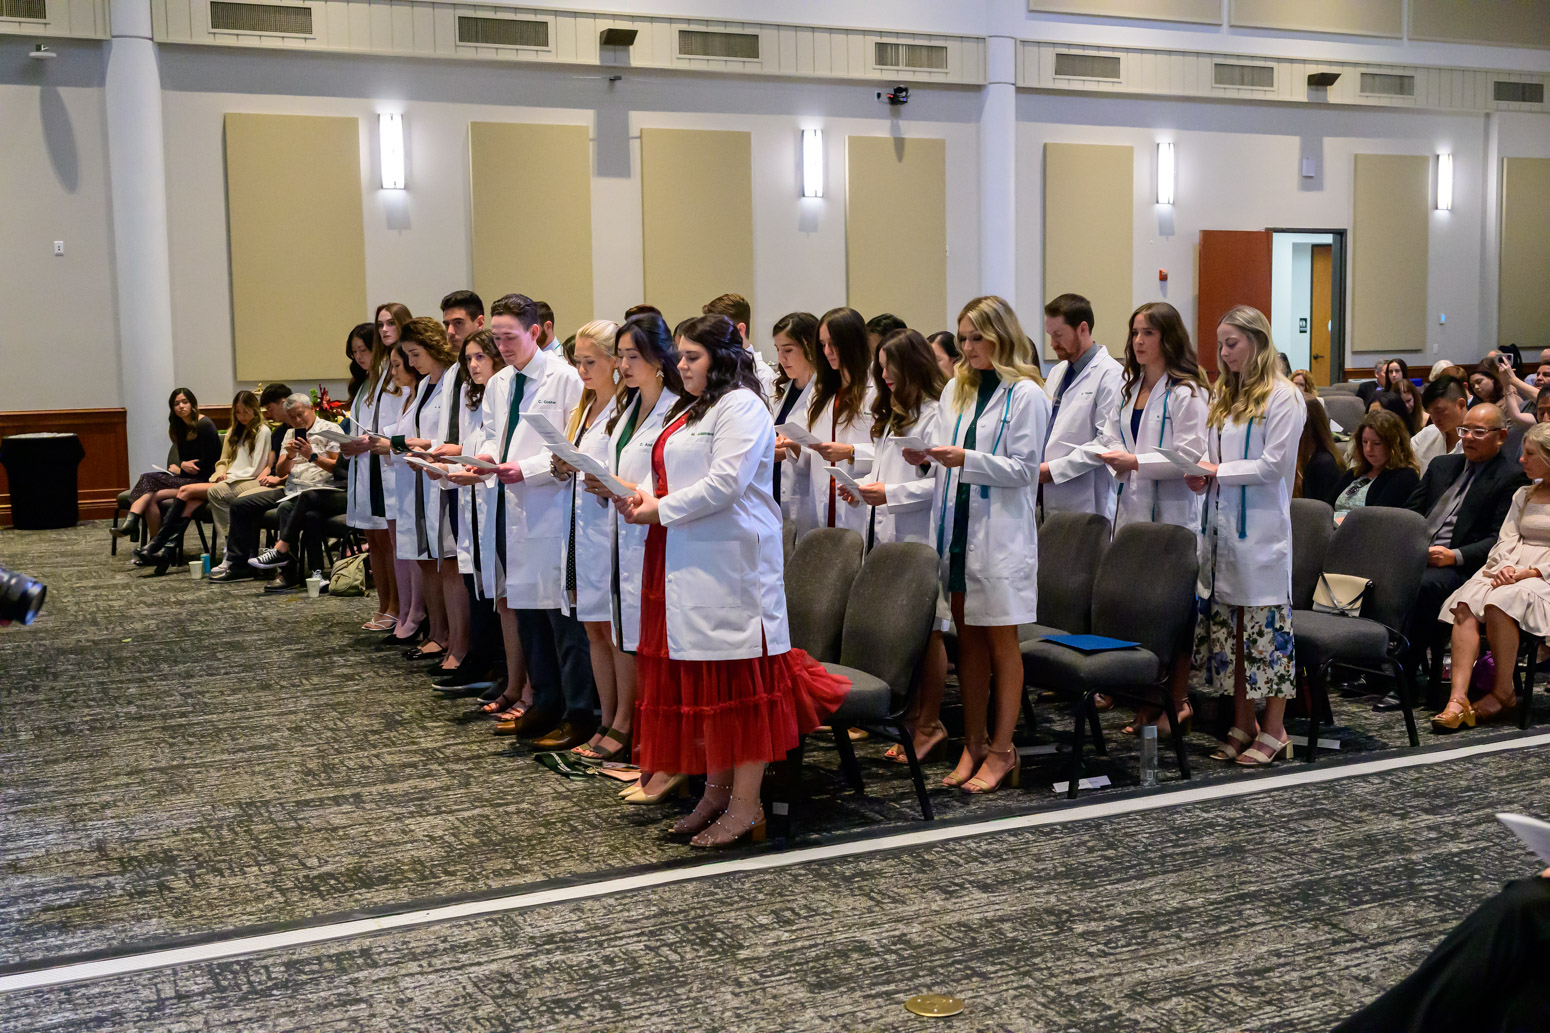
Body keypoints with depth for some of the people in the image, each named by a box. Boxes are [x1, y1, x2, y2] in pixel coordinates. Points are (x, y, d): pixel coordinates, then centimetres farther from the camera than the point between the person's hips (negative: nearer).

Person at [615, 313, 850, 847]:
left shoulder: (740, 407, -8)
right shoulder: (690, 410, 22)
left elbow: (724, 484, -18)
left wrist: (660, 512, -12)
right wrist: (646, 495, 5)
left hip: (731, 562, -9)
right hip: (689, 561, 9)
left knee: (737, 678, -6)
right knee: (700, 677, 9)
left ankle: (746, 804, -1)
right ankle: (716, 792, 17)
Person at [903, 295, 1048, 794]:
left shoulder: (1026, 395, -7)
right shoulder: (957, 388, 13)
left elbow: (1024, 469, -11)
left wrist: (968, 459, -22)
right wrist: (928, 455, -4)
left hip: (999, 534, -6)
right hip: (956, 528, 6)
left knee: (1000, 641, 2)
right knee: (968, 639, 10)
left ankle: (1002, 750, 9)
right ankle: (974, 744, 18)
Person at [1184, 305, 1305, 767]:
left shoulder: (1283, 398, -7)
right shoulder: (1223, 396, 17)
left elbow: (1274, 465, -13)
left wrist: (1218, 471, -11)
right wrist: (1201, 474, 2)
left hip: (1261, 530, -7)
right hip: (1221, 525, 7)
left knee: (1266, 625, -3)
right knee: (1228, 626, 9)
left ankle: (1273, 730, 5)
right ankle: (1243, 724, 18)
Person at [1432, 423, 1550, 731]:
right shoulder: (1523, 495, 26)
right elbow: (1507, 538, 15)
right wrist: (1505, 566, -7)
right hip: (1510, 571, 6)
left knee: (1499, 602, -36)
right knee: (1466, 604, -27)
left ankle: (1504, 693, -21)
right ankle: (1458, 698, -37)